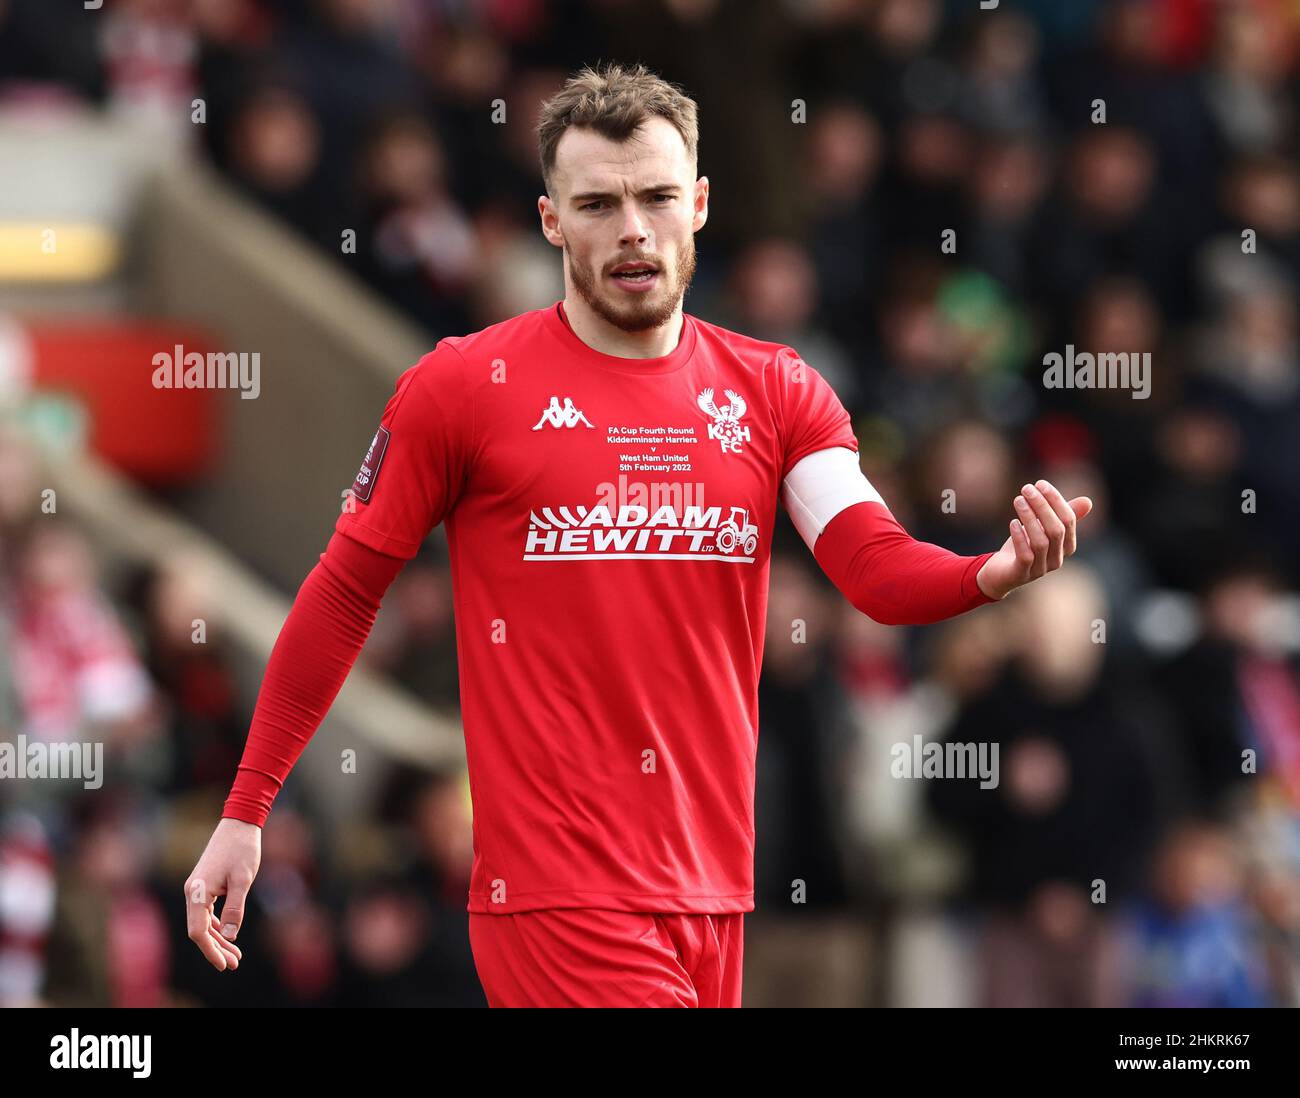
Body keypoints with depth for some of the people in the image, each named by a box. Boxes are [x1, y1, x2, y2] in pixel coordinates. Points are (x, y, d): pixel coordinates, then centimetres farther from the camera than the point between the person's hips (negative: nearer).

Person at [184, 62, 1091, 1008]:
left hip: (713, 889, 5)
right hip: (557, 888, -5)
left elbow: (878, 568, -5)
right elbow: (345, 591, 2)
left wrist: (997, 572, -28)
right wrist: (244, 813, -1)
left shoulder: (775, 390, 8)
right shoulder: (464, 386, -2)